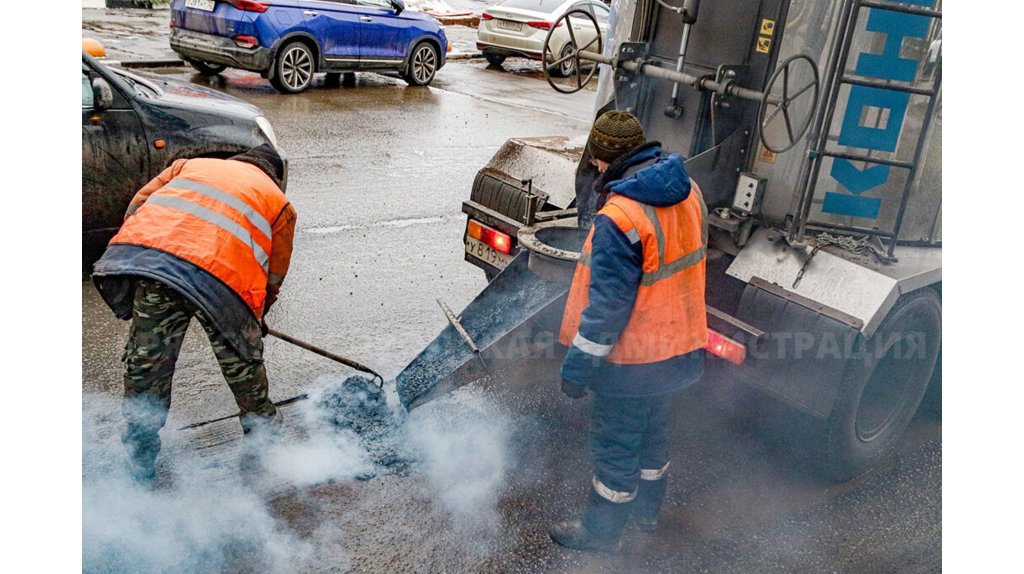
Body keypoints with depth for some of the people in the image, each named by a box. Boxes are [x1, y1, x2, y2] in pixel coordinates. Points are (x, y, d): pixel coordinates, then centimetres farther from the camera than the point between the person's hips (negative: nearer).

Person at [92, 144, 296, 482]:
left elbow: (137, 206, 24)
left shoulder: (190, 165, 33)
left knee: (145, 363, 14)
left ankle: (140, 469, 25)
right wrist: (256, 319, 42)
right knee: (242, 362, 18)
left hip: (148, 257, 2)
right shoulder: (279, 203, 27)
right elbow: (274, 275, 28)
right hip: (222, 276, -2)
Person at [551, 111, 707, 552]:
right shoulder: (688, 191, -3)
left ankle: (600, 531, 32)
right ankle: (648, 510, 48)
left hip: (634, 359, -8)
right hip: (679, 347, 8)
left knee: (615, 445, 12)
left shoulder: (619, 217, -29)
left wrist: (577, 367, -16)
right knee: (653, 431, 27)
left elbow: (607, 305, -26)